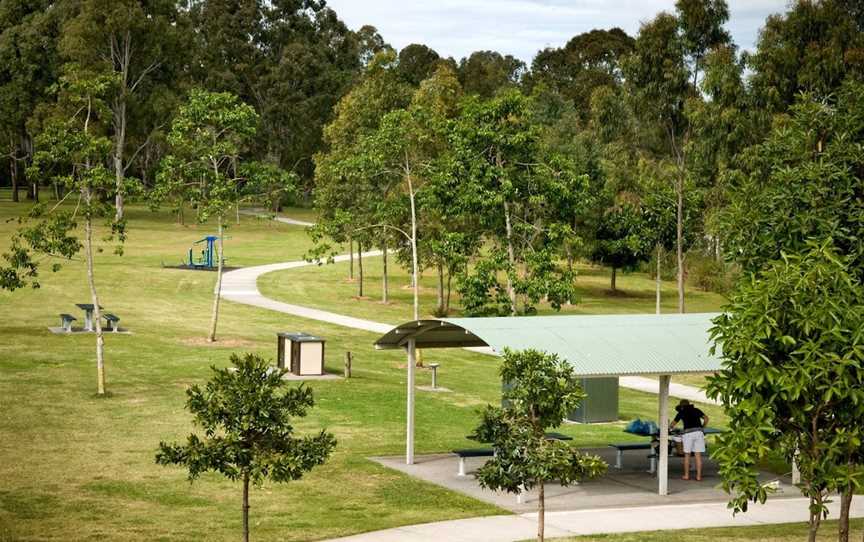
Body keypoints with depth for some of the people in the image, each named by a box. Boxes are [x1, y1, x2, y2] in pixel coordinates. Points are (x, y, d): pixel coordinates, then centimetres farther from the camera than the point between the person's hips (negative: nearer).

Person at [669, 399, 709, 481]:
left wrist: (669, 428, 45)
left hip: (688, 433, -2)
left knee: (687, 455, 9)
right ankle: (699, 476, 1)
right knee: (698, 455, 2)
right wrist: (702, 428, 22)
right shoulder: (696, 410, 17)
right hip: (699, 432, 2)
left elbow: (673, 423, 24)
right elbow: (706, 418, 10)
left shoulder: (681, 413, 13)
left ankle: (686, 475, 14)